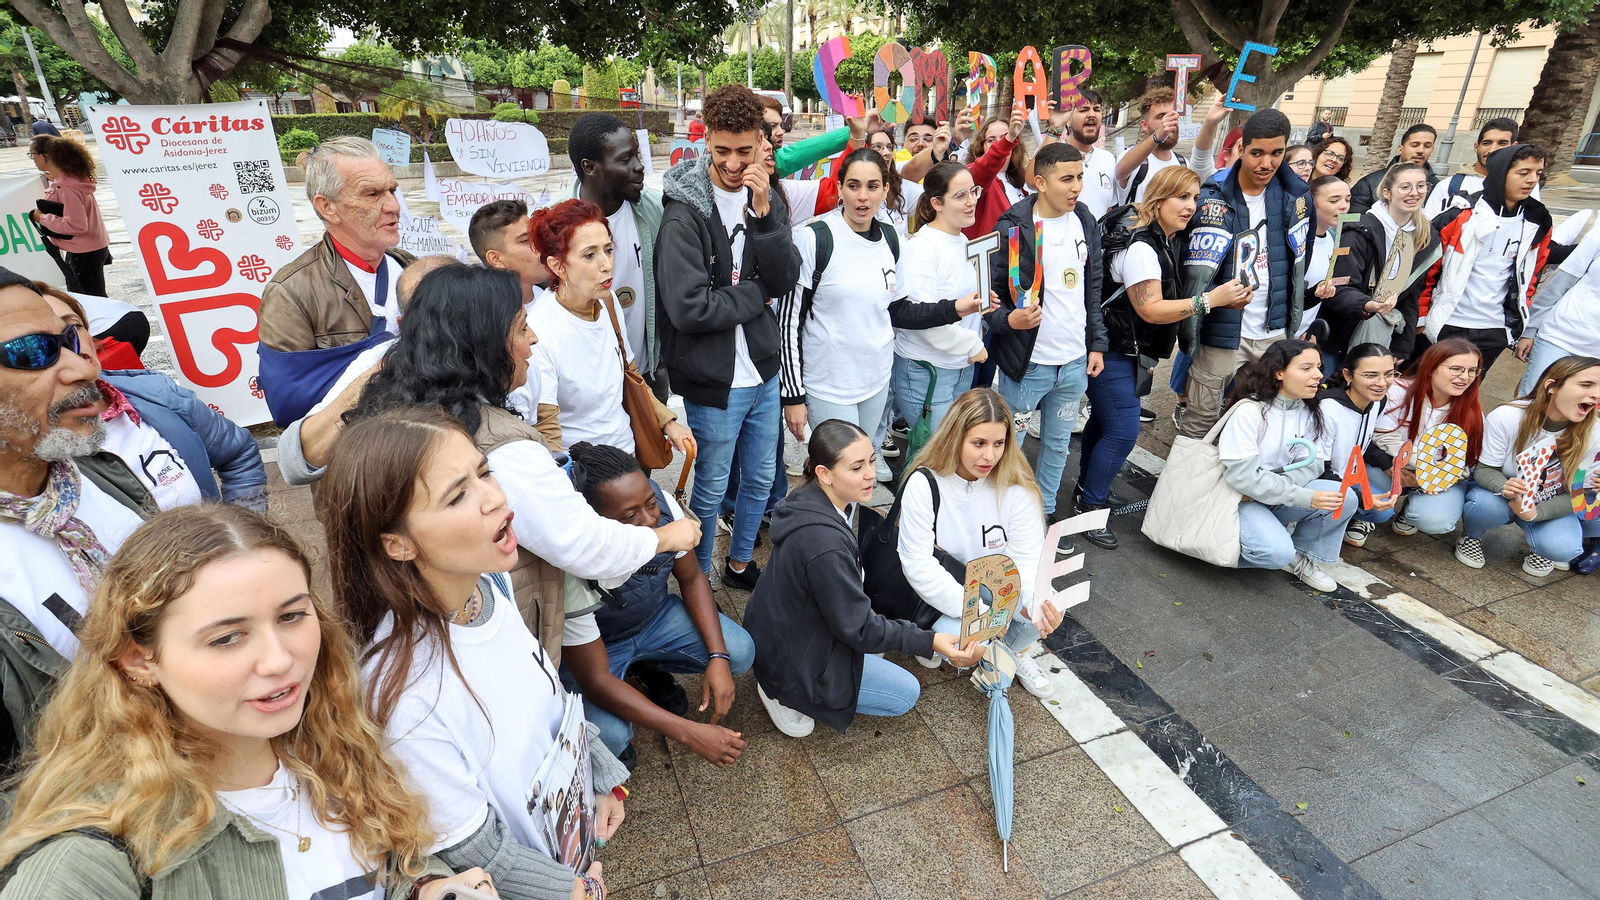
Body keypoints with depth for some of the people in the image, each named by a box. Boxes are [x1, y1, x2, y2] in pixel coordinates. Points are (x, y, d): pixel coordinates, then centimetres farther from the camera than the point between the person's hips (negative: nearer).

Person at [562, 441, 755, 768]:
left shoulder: (665, 507, -25)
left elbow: (692, 578, -6)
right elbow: (594, 679, -31)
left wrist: (718, 657, -19)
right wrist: (688, 732, -36)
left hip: (654, 615, 5)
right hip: (592, 645, -4)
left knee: (740, 652, -13)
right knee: (608, 735, -30)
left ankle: (649, 667, 15)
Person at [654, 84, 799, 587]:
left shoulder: (767, 199, 3)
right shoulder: (685, 212, -17)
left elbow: (786, 280, -6)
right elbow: (689, 308, -24)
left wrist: (764, 213, -19)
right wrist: (756, 295, -11)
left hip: (763, 372, 6)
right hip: (714, 380, -6)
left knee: (762, 479, 20)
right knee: (712, 487, 10)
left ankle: (740, 563, 43)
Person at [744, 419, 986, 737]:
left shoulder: (810, 502, -6)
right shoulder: (823, 542, -35)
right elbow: (857, 628, -24)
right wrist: (930, 642, -24)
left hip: (774, 633, 9)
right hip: (791, 661, -9)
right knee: (906, 693, 4)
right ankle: (788, 694, 2)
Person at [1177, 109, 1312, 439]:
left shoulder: (1296, 196, 4)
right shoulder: (1214, 200, -10)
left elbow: (1297, 265, 12)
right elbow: (1199, 272, -14)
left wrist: (1294, 323, 12)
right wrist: (1190, 335, -17)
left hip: (1276, 332, 5)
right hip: (1223, 332, -4)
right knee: (1201, 418, 2)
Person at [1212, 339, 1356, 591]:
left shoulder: (1310, 410, 4)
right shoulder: (1249, 411, -19)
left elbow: (1313, 463, -3)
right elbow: (1242, 476, -24)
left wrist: (1275, 486, -21)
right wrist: (1305, 498, -25)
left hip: (1277, 498, 7)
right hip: (1241, 499, -7)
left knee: (1343, 498, -16)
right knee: (1278, 552, -30)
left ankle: (1303, 556, 5)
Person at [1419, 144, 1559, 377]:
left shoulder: (1537, 222, 5)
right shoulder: (1462, 214, -10)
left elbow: (1531, 275, 14)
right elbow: (1427, 266, -6)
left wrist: (1524, 326, 13)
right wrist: (1420, 317, -5)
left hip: (1496, 332, 4)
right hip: (1446, 326, -4)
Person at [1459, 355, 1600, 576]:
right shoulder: (1505, 418, -25)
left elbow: (1575, 493, -11)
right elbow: (1484, 470, -17)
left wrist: (1535, 513, -31)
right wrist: (1505, 488, -41)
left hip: (1548, 503, 2)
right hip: (1499, 488, -2)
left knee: (1563, 549, -26)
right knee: (1488, 505, -37)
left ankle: (1538, 543, 13)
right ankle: (1471, 536, -1)